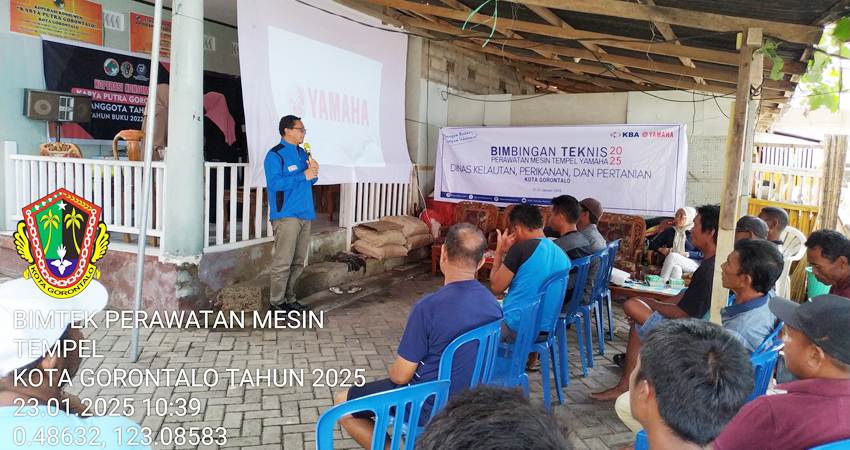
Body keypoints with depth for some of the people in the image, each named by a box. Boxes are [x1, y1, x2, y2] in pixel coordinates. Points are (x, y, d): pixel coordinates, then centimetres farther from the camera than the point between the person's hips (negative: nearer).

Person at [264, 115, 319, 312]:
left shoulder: (302, 153, 16)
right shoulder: (275, 155, -8)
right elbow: (275, 183, -20)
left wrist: (314, 172, 0)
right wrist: (304, 176, -18)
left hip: (304, 214, 8)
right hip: (286, 215, -8)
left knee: (298, 262, 12)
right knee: (283, 262, -7)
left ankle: (289, 298, 24)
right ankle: (277, 303, 4)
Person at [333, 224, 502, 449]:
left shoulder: (429, 307, -28)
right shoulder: (493, 304, -8)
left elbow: (400, 375, -19)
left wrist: (392, 371, 5)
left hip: (431, 407, -6)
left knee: (341, 404, 11)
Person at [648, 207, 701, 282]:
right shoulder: (669, 231, 17)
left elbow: (702, 254, 0)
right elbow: (652, 244, 19)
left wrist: (687, 254, -14)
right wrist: (661, 249, -1)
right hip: (672, 265, 2)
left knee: (673, 256, -33)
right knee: (676, 268, -36)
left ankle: (662, 282, -35)